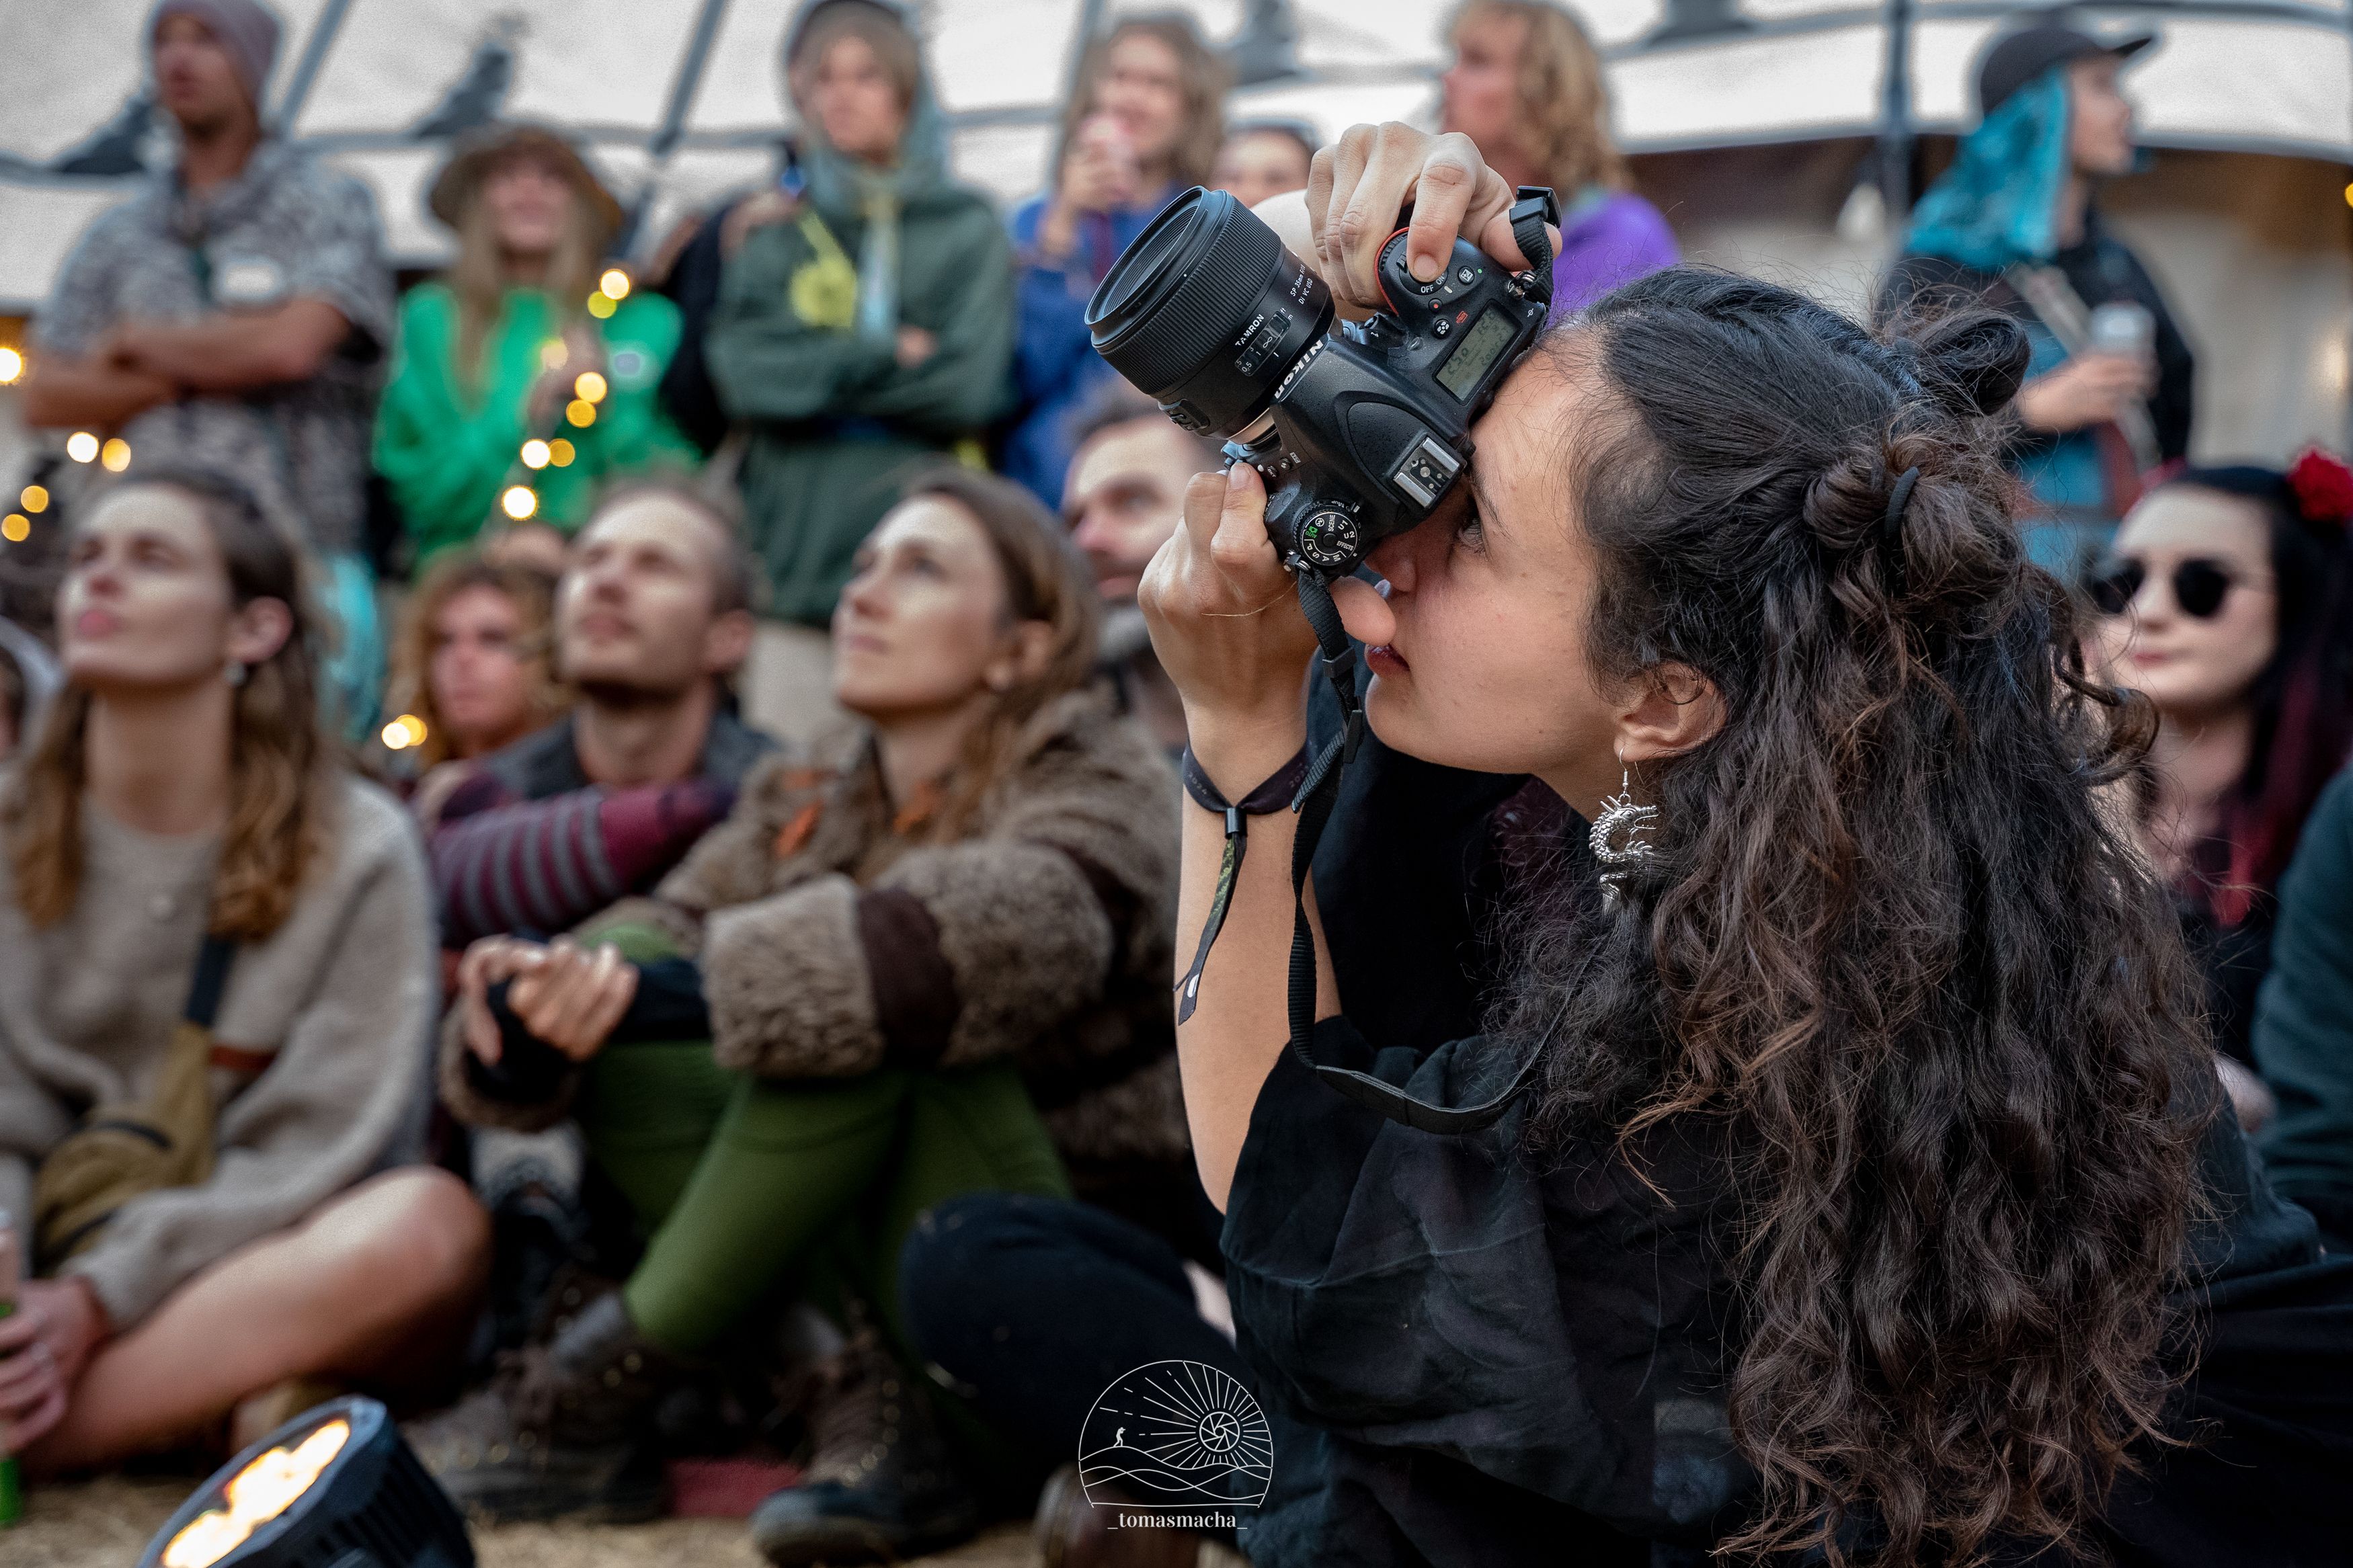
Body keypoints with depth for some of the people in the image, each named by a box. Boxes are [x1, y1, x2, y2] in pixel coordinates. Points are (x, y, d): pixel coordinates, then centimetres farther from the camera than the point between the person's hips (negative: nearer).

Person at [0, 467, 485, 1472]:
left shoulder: (357, 852, -2)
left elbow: (305, 1158, -8)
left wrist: (98, 1297, -22)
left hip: (261, 1280, -1)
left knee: (425, 1225, -35)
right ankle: (228, 1408, -27)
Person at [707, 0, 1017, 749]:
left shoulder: (969, 229, 10)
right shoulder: (775, 235, 15)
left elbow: (972, 385, -4)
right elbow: (745, 375, -1)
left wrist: (820, 371, 0)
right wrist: (894, 358, -2)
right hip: (797, 565, 1)